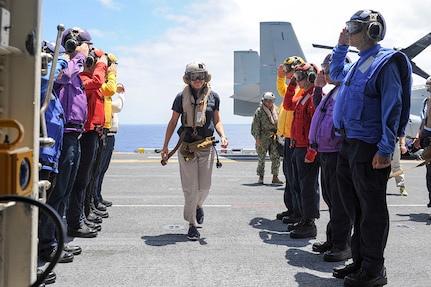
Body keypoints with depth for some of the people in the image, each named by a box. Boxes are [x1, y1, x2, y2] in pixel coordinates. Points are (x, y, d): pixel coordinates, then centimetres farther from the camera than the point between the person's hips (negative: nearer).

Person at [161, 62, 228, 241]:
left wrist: (223, 136, -8)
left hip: (206, 147, 2)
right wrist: (165, 146, 5)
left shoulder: (213, 97, 4)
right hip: (186, 147, -1)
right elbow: (173, 122, 7)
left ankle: (198, 205, 40)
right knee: (190, 188, -1)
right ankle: (192, 225, 11)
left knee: (205, 186, 5)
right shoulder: (181, 97, 0)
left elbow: (217, 121, 12)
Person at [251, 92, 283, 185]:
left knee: (276, 157, 2)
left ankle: (275, 177, 10)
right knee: (261, 158, 2)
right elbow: (256, 125, -4)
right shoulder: (259, 111, -2)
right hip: (263, 138, -4)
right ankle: (261, 177, 11)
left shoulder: (276, 110, 11)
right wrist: (257, 138, -10)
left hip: (274, 138, 4)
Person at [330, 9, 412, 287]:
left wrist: (386, 149, -21)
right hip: (348, 144, 9)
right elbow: (336, 73, 39)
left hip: (369, 147, -9)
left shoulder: (385, 62, -9)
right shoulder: (359, 64, 16)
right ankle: (360, 261, 26)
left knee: (372, 208, -1)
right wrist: (340, 46, 26)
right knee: (355, 206, 14)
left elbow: (392, 107, -16)